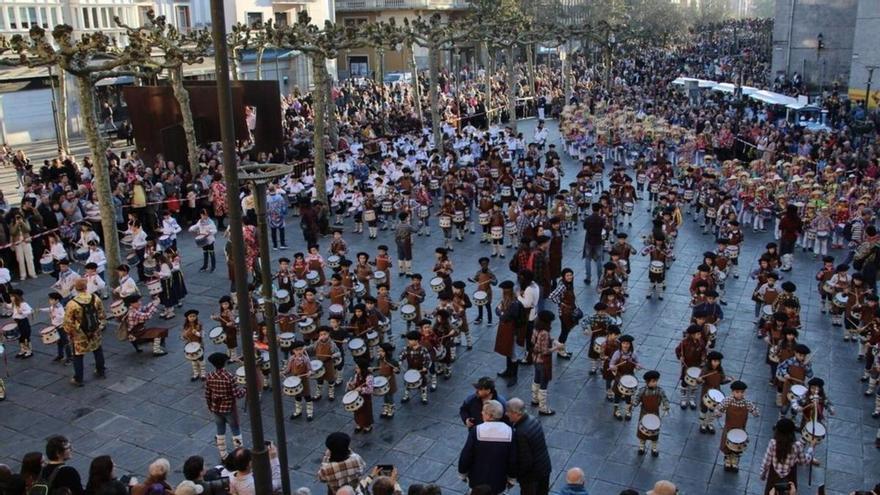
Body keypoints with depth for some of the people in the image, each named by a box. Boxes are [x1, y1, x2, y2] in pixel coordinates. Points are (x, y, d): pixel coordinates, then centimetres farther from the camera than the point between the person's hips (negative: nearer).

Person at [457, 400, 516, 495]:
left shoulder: (476, 431, -20)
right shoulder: (509, 432, -13)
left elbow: (466, 456, -13)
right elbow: (513, 459, -6)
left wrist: (462, 473, 4)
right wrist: (511, 478, 9)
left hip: (478, 480, -2)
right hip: (499, 482, 2)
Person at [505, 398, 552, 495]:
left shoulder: (521, 433, -33)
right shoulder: (534, 420, -9)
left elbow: (526, 461, -26)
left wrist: (517, 475, -11)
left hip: (532, 474, -7)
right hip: (545, 468, 7)